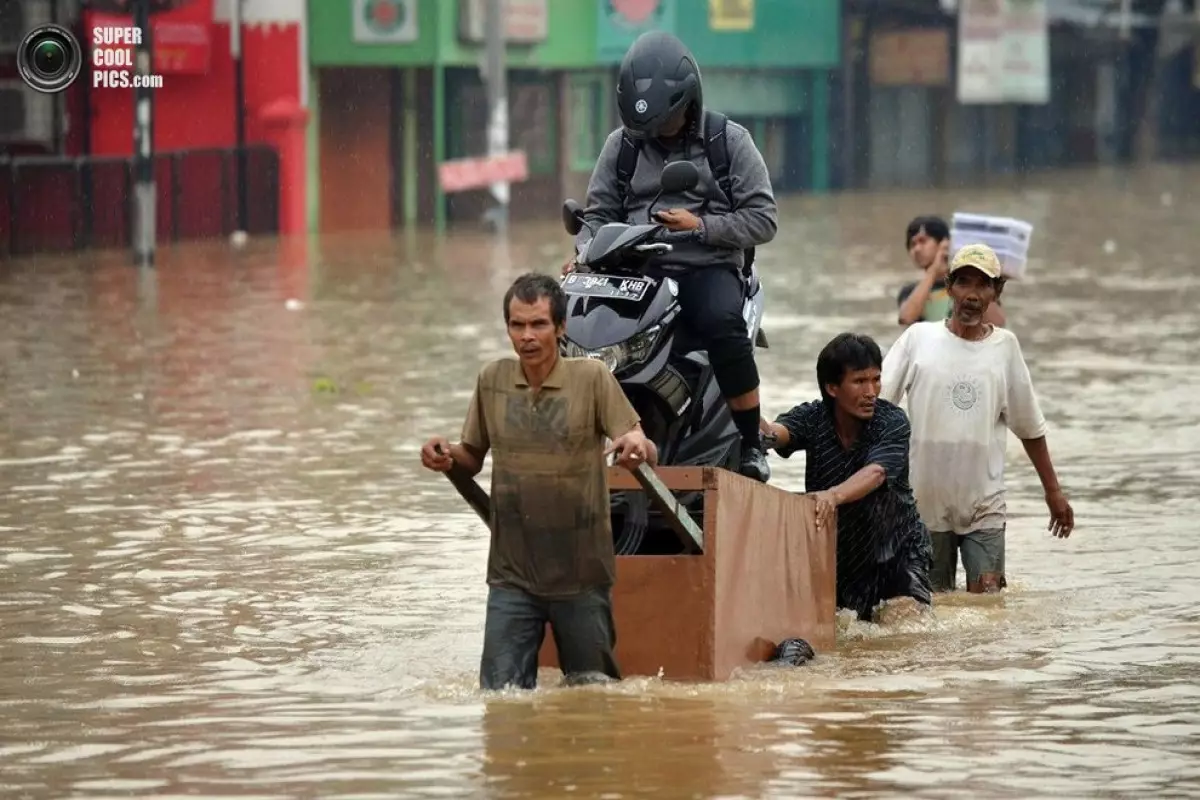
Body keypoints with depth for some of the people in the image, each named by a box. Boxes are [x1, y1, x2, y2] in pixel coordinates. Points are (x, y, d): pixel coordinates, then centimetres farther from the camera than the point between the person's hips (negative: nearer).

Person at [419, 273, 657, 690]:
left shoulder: (591, 378, -7)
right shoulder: (492, 380, 2)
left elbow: (649, 456, -8)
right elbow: (473, 459, 14)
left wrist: (638, 445, -32)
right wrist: (446, 455, -9)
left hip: (580, 576, -2)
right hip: (512, 575, 2)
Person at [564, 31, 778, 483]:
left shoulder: (728, 141, 4)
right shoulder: (622, 145, 12)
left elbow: (763, 220, 1)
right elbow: (600, 212, 13)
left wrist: (701, 225, -12)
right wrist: (583, 254, -8)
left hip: (710, 266, -3)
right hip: (639, 271, 3)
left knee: (724, 326, -36)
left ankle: (751, 445, -21)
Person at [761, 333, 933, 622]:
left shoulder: (892, 422, -20)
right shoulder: (813, 418, -12)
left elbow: (875, 473, -38)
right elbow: (777, 433, -33)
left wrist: (835, 495, -59)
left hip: (895, 547, -2)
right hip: (832, 549, 2)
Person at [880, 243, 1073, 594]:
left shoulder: (1004, 346, 4)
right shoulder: (919, 338, -1)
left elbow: (1029, 426, 11)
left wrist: (1053, 491, 14)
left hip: (984, 504, 1)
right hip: (926, 503, 0)